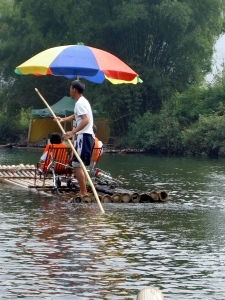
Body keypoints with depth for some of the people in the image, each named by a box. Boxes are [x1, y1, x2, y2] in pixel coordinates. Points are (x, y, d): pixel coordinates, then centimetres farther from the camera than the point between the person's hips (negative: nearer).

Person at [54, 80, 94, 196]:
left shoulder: (80, 103, -13)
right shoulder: (82, 102, 20)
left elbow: (85, 120, -26)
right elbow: (76, 116, 37)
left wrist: (73, 132, -32)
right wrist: (63, 119, 25)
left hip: (83, 136, -11)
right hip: (87, 136, 11)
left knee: (77, 164, -12)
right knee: (81, 165, 14)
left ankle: (83, 193, -14)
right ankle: (84, 192, 15)